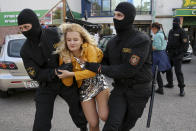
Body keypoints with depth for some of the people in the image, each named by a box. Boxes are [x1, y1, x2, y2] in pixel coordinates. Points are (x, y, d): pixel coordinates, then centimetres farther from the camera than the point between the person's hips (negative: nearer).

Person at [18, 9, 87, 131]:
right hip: (46, 86, 1)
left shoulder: (55, 33, -15)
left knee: (78, 113, 14)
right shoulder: (25, 51, -7)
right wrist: (55, 72, -26)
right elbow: (35, 74, -12)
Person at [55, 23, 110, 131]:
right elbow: (68, 83, -11)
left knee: (104, 116, -19)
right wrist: (67, 65, -25)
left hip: (98, 83, -1)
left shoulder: (89, 48, -16)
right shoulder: (64, 56, -10)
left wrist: (71, 74, -28)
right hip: (84, 89, 2)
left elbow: (93, 71, -25)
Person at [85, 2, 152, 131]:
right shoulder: (113, 42, 0)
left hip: (138, 91, -3)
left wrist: (99, 68, -24)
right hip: (119, 88, 4)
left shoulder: (142, 40, -20)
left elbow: (128, 70, -26)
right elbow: (105, 62, 7)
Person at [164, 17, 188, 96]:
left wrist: (179, 52, -19)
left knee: (178, 71, -10)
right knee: (168, 69, 13)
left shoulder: (181, 31, -7)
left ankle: (182, 88, -4)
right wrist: (166, 49, 14)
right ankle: (170, 83, 30)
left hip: (177, 55, -8)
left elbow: (185, 43, -13)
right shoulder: (171, 31, 15)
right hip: (170, 54, 8)